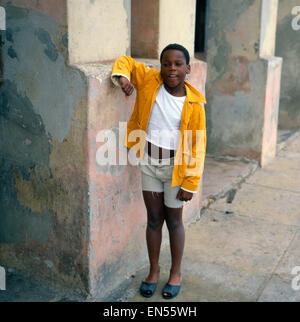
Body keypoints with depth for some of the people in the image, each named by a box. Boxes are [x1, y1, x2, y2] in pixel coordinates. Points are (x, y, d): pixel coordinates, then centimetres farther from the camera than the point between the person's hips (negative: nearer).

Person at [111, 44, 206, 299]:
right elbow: (126, 62, 7)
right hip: (149, 163, 3)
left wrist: (190, 184, -11)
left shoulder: (193, 103, -13)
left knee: (174, 221, 11)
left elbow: (197, 146, -10)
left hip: (175, 167, -2)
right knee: (154, 219, 13)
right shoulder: (150, 81, -6)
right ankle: (154, 270, 32)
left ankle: (176, 273, 31)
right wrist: (122, 76, -18)